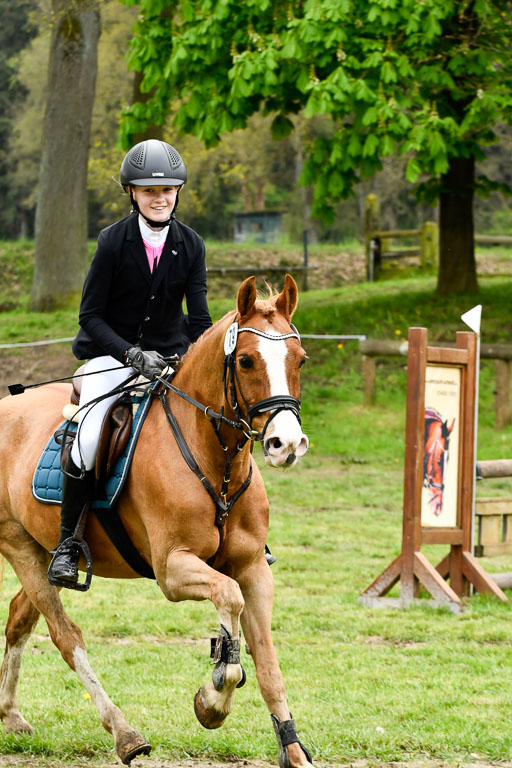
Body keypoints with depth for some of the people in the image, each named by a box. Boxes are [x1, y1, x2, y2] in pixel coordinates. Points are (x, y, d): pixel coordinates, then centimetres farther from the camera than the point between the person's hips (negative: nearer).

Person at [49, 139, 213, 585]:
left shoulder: (190, 245, -2)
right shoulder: (114, 241, -11)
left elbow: (199, 318, -4)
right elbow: (91, 316, -10)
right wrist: (133, 355, -23)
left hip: (171, 355, 3)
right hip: (113, 354, -3)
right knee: (87, 439, -27)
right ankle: (67, 542, -10)